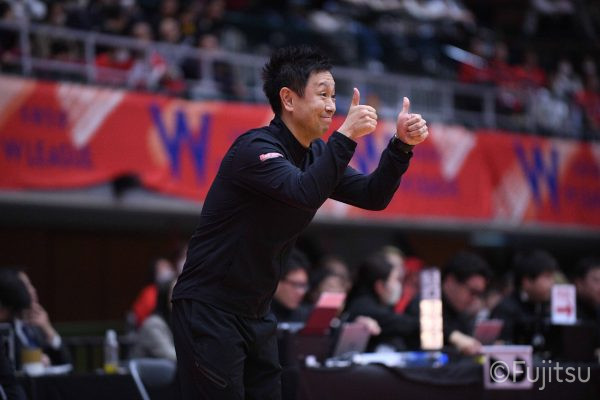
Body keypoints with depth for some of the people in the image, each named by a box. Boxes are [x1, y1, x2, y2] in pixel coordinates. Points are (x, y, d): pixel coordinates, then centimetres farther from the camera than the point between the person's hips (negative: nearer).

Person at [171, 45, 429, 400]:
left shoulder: (317, 155, 8)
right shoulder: (255, 148, -18)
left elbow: (372, 196, 3)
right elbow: (305, 194, -34)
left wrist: (402, 145, -10)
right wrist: (346, 136, -36)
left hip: (257, 314, 8)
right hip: (209, 308, -8)